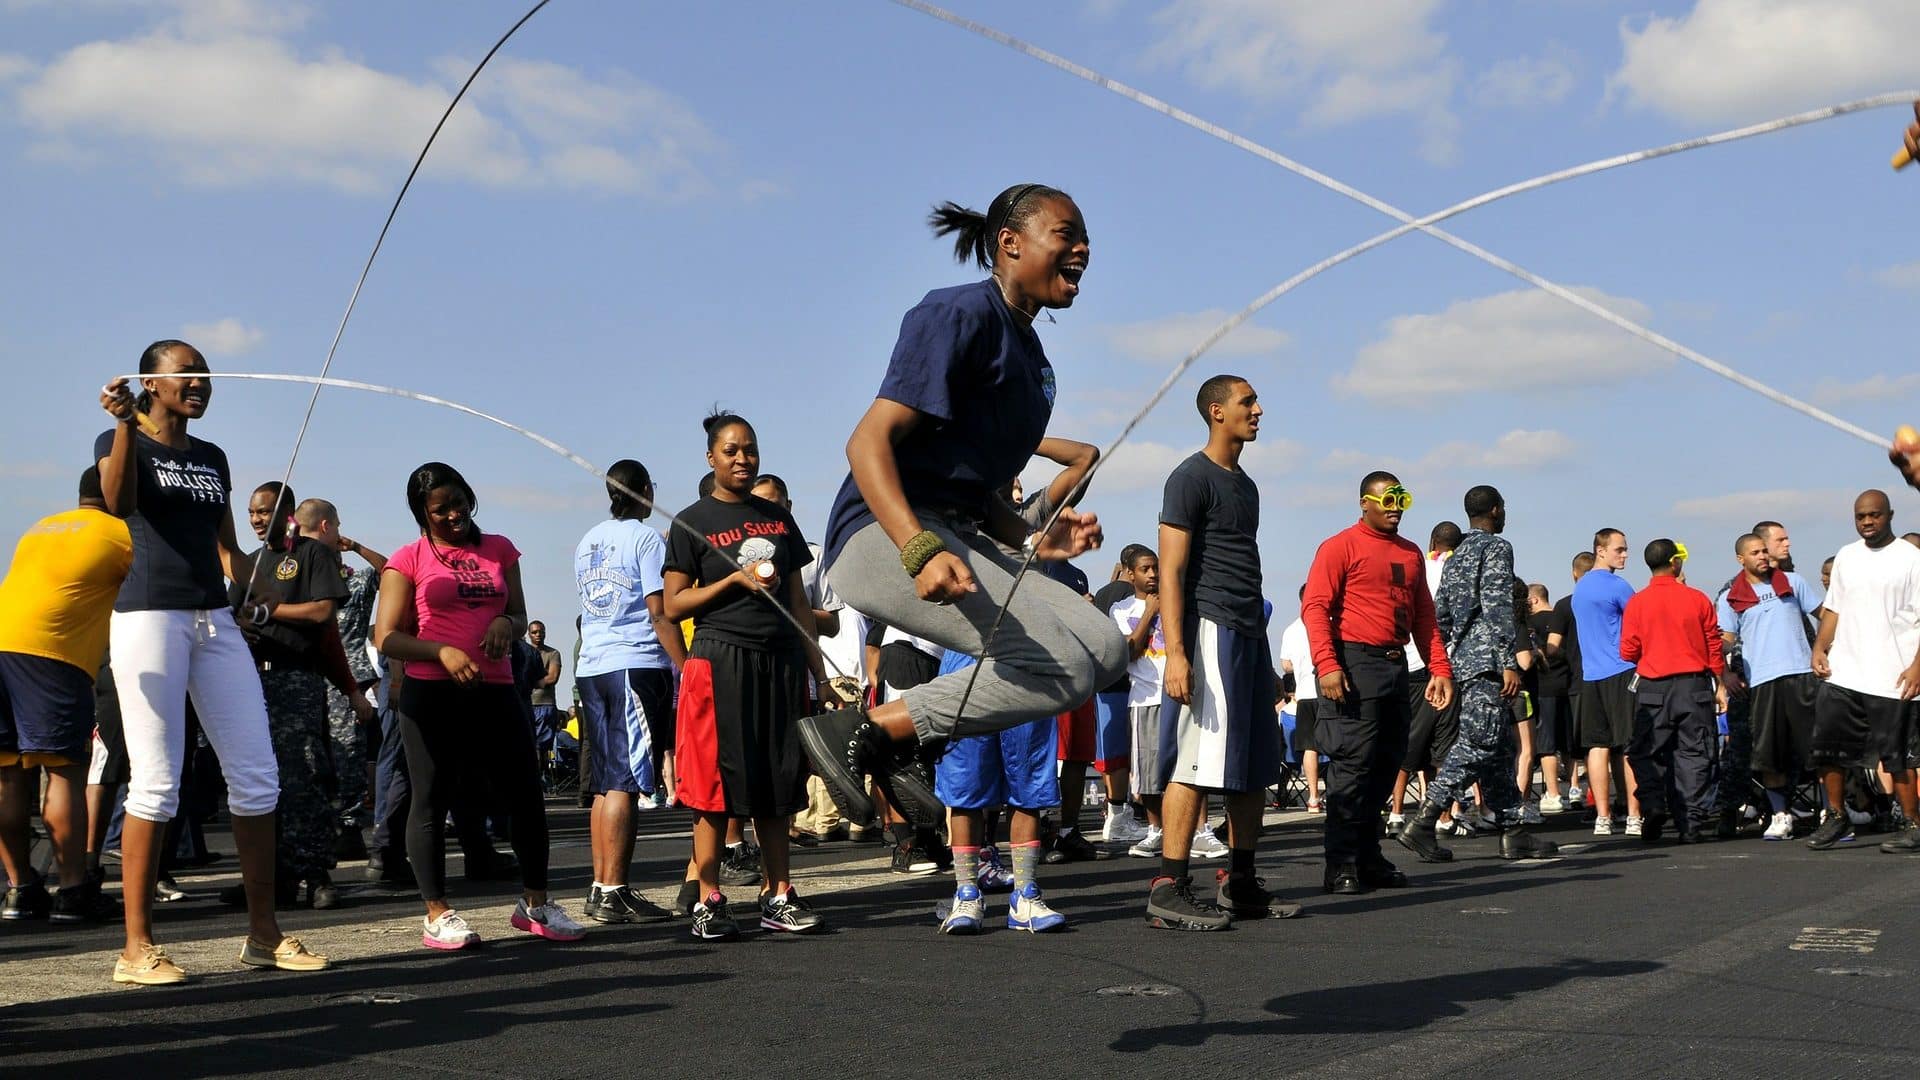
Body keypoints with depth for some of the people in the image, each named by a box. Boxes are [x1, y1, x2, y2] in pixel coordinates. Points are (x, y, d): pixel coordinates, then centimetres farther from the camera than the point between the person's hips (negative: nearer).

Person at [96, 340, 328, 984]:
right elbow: (119, 504, -18)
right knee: (156, 783, -9)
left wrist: (254, 590, 6)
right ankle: (137, 948, -2)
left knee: (256, 776, 1)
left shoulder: (212, 458, 20)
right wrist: (124, 424, -27)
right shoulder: (121, 442, 3)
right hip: (149, 616, -6)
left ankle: (263, 932, 8)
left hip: (216, 622, 6)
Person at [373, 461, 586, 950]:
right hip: (431, 694, -3)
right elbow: (386, 638, -3)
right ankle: (438, 913, 9)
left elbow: (519, 615, 22)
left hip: (494, 690, 4)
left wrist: (505, 623, -3)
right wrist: (442, 651, -19)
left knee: (526, 795, 2)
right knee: (431, 801, 0)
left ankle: (535, 902, 15)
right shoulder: (409, 560, 3)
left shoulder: (499, 549, 14)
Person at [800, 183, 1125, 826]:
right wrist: (921, 550, -31)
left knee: (1106, 650, -1)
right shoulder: (962, 316, -7)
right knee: (1063, 666, -21)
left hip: (953, 539, 9)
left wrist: (1034, 540, 6)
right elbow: (869, 441, -17)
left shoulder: (1030, 358, 22)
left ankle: (904, 741, 1)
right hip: (885, 535, -9)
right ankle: (860, 731, -12)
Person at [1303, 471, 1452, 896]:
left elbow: (1423, 616, 22)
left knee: (1386, 764, 8)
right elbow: (1315, 606, -11)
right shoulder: (1341, 547, -4)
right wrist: (1327, 665, -22)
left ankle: (1369, 858, 16)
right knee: (1352, 763, -9)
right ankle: (1341, 865, -5)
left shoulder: (1410, 553, 19)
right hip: (1355, 665, -7)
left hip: (1396, 666, 7)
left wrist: (1440, 668, 13)